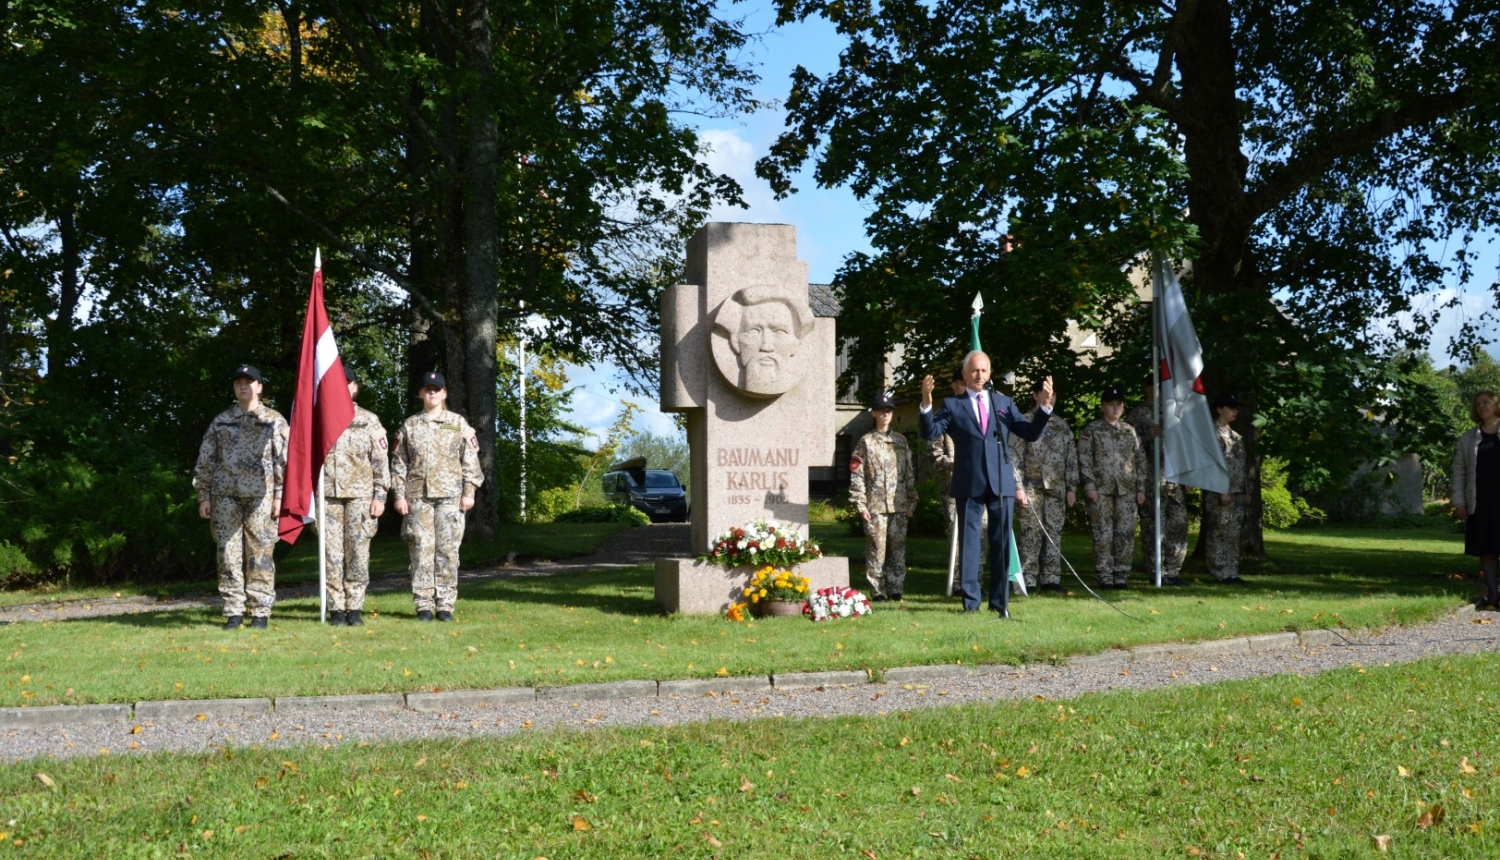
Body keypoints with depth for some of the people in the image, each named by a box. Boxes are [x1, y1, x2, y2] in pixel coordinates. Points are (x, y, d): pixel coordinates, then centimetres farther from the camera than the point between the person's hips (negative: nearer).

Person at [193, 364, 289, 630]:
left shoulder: (274, 421, 6)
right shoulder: (220, 422, 13)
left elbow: (285, 460, 1)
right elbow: (204, 461, 12)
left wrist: (280, 495, -7)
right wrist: (203, 496, 4)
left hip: (260, 497, -2)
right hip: (225, 497, 2)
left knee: (260, 556, -2)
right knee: (229, 555, 1)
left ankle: (261, 612, 3)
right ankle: (233, 612, 6)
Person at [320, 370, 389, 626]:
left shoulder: (369, 421, 6)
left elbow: (381, 461, 4)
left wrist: (380, 496, -3)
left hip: (360, 495, -1)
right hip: (327, 495, 1)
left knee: (358, 555, -1)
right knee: (332, 555, 0)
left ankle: (354, 608, 5)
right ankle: (336, 609, 5)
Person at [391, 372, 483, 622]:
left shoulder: (459, 424, 8)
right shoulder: (409, 426, 10)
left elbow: (470, 460, 6)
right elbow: (399, 462, 9)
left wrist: (469, 492, -1)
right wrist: (399, 495, 1)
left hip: (450, 496, 0)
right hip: (418, 497, 1)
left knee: (447, 551, -2)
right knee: (421, 550, -2)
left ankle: (445, 605, 3)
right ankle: (423, 605, 3)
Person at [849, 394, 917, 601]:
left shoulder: (901, 441, 14)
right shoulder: (866, 442, 3)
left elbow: (910, 473, 14)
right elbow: (856, 475, -1)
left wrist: (912, 501, 8)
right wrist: (860, 504, -8)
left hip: (899, 505, 3)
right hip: (875, 505, -3)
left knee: (898, 549, 4)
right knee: (876, 549, -3)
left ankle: (896, 589, 10)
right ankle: (877, 591, 2)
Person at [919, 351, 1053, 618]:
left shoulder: (1004, 403, 12)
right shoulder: (952, 405, 5)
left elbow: (1031, 433, 8)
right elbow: (930, 433, -8)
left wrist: (1045, 407, -8)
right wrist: (926, 404, -24)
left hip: (1001, 483, 2)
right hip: (969, 485, -2)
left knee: (1001, 543, 6)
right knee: (969, 542, 3)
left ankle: (1000, 601, 13)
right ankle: (970, 601, 9)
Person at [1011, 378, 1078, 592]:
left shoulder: (1062, 425, 15)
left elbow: (1071, 457, 14)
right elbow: (1014, 455, -5)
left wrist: (1071, 487, 8)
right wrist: (1018, 485, -12)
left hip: (1056, 486, 4)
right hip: (1032, 486, -4)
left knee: (1054, 532, 3)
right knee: (1030, 533, -5)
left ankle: (1051, 578, 8)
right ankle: (1028, 580, -3)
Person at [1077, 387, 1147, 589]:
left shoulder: (1130, 431, 14)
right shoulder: (1091, 430, 3)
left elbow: (1140, 460, 14)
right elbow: (1084, 459, -2)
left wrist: (1141, 488, 7)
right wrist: (1089, 485, -11)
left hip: (1126, 490, 3)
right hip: (1101, 490, -3)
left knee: (1125, 534, 1)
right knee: (1103, 535, -3)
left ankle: (1122, 576, 7)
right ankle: (1105, 577, 1)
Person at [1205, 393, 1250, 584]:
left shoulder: (1234, 435, 19)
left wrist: (1245, 492, 17)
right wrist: (1222, 491, -19)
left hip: (1237, 494, 9)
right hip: (1221, 493, -9)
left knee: (1233, 534, 9)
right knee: (1220, 533, -6)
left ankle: (1231, 573, 12)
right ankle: (1221, 574, -4)